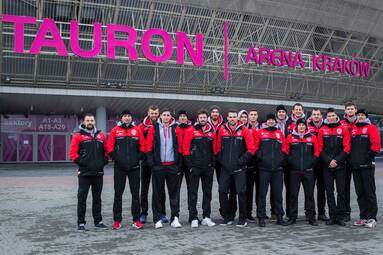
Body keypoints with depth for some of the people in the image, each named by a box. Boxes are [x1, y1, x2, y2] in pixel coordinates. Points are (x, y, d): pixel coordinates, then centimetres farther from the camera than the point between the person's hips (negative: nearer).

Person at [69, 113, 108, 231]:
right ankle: (81, 223, 6)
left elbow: (106, 150, 15)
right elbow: (72, 153, -5)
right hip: (84, 173, -4)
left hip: (98, 173, 4)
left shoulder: (101, 135, 10)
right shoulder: (78, 136, -1)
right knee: (82, 198, -1)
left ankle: (98, 221, 20)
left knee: (97, 198, 12)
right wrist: (80, 162, -12)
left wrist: (104, 161, 2)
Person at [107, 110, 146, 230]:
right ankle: (117, 220, 11)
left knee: (136, 193, 4)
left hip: (134, 167, 1)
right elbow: (110, 147, 1)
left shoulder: (137, 130, 7)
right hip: (119, 167, -1)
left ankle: (136, 220, 11)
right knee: (118, 194, 4)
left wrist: (137, 158, -4)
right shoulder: (115, 130, 4)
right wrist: (116, 158, -8)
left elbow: (143, 146, 6)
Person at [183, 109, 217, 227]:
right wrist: (189, 164, -9)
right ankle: (193, 218, 6)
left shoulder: (212, 132, 10)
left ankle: (206, 217, 18)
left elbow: (214, 149, 14)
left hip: (208, 168, 4)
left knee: (207, 193, 9)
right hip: (195, 167, -4)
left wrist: (213, 163, 6)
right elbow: (185, 148, -5)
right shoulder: (191, 131, -2)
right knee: (193, 193, 0)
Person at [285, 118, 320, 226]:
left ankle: (311, 217, 13)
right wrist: (291, 162, -3)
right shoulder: (290, 137, 4)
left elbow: (317, 152, 9)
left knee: (309, 194, 5)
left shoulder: (312, 137, 7)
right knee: (293, 194, 4)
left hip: (308, 171, 1)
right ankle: (292, 217, 12)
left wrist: (311, 161, -2)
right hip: (294, 170, 0)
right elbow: (286, 152, 6)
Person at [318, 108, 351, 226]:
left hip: (340, 166, -1)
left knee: (341, 191, 2)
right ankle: (332, 216, 11)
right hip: (327, 166, 1)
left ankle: (340, 216, 9)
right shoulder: (322, 130, 5)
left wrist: (337, 160, -12)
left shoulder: (343, 129, 3)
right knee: (329, 192, 4)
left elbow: (346, 148, -2)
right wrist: (329, 161, -11)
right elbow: (320, 149, 2)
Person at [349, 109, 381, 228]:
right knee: (360, 193, 9)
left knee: (370, 192, -3)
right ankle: (363, 217, 16)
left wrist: (368, 156, -12)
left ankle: (372, 218, 2)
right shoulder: (352, 128, 13)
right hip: (355, 166, 5)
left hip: (367, 166, -5)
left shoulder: (371, 128, 0)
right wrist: (351, 158, 6)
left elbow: (376, 145, -9)